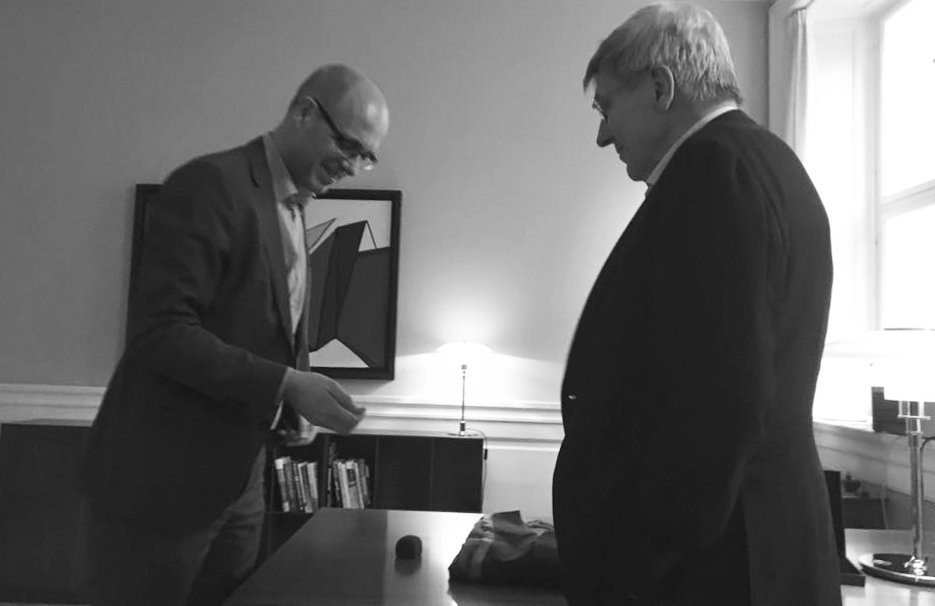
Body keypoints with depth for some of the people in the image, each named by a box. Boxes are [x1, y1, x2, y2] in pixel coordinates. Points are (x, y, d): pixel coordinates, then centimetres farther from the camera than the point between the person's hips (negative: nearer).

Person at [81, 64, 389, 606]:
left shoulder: (294, 210, 12)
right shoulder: (210, 185, -15)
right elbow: (161, 331, -23)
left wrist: (293, 407, 3)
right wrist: (287, 384, -26)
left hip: (240, 479, 8)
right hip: (161, 479, -8)